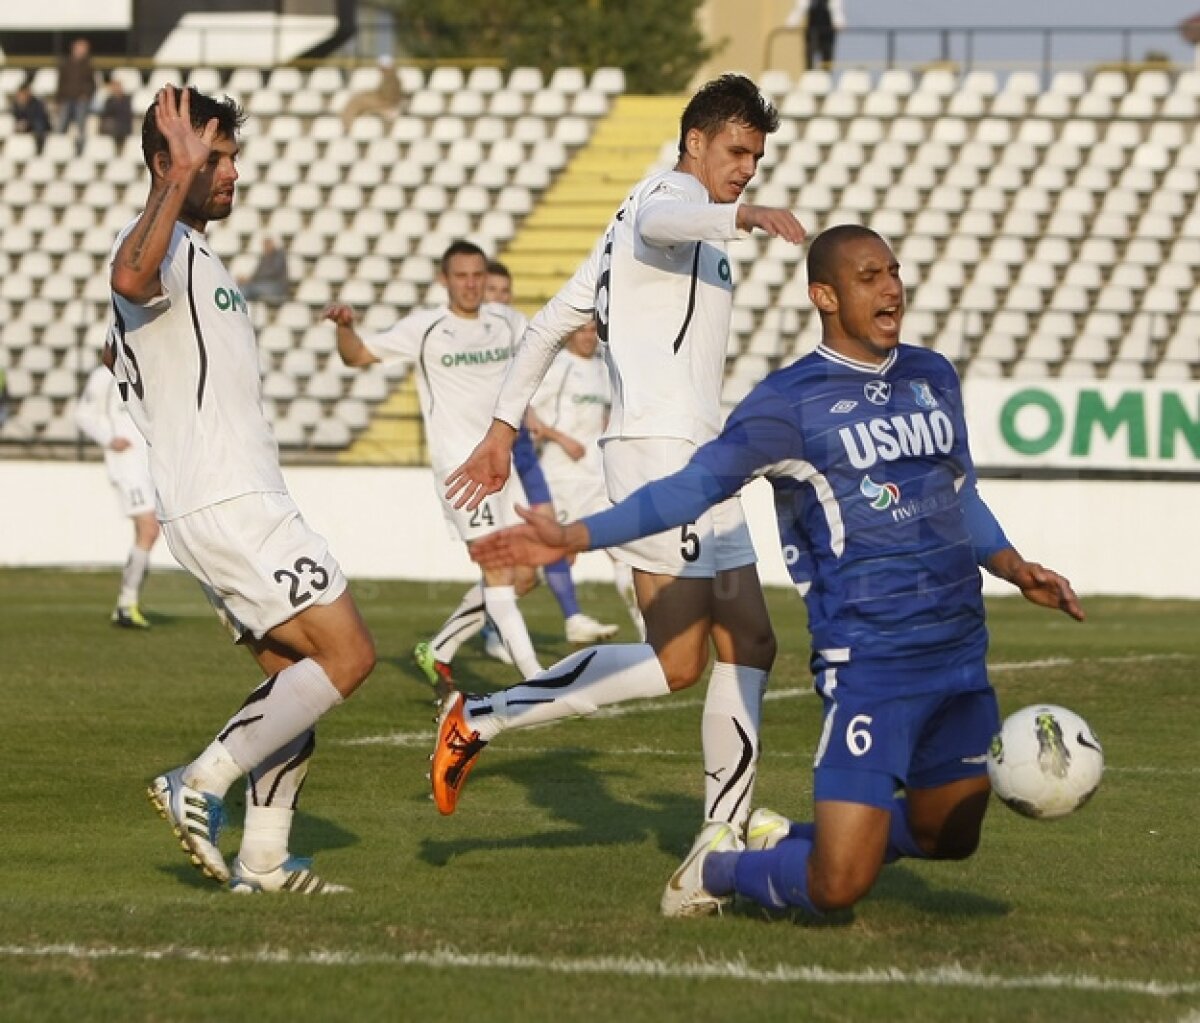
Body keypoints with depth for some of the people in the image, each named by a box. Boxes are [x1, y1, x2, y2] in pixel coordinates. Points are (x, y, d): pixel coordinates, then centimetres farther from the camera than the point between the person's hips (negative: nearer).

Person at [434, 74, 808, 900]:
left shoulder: (693, 230, 26)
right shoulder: (671, 195, -2)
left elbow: (551, 323, 26)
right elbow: (655, 223, -32)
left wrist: (504, 428, 23)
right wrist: (748, 216, -45)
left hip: (695, 459, 10)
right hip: (659, 450, -10)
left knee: (748, 645, 5)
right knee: (675, 663, -15)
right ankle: (482, 720, -8)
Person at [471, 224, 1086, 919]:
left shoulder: (934, 378, 13)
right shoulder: (791, 402, -7)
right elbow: (696, 486, -8)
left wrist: (1015, 568, 8)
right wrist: (573, 537, -16)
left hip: (961, 654, 7)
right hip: (870, 665, -7)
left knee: (950, 836, 18)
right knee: (837, 888, -13)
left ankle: (782, 839, 37)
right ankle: (721, 869, 18)